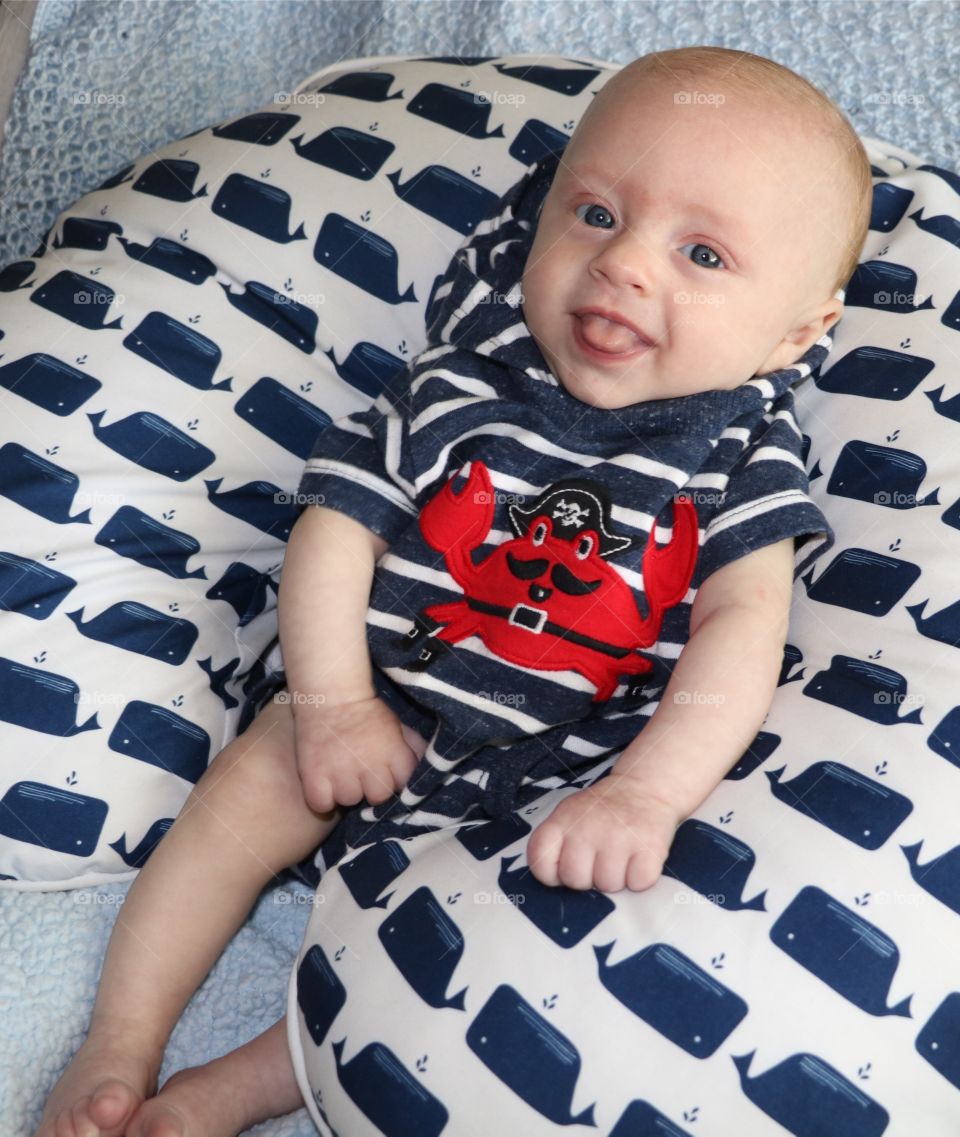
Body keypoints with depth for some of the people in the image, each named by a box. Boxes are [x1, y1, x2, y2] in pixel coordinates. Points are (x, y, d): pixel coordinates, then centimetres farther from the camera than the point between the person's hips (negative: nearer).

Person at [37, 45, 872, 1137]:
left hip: (555, 781, -1)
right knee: (247, 795, -14)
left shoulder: (742, 452, -12)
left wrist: (648, 792, -35)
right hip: (381, 707, 1)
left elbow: (743, 622, -22)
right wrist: (332, 702, -17)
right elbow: (336, 526, -8)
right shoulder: (462, 394, -10)